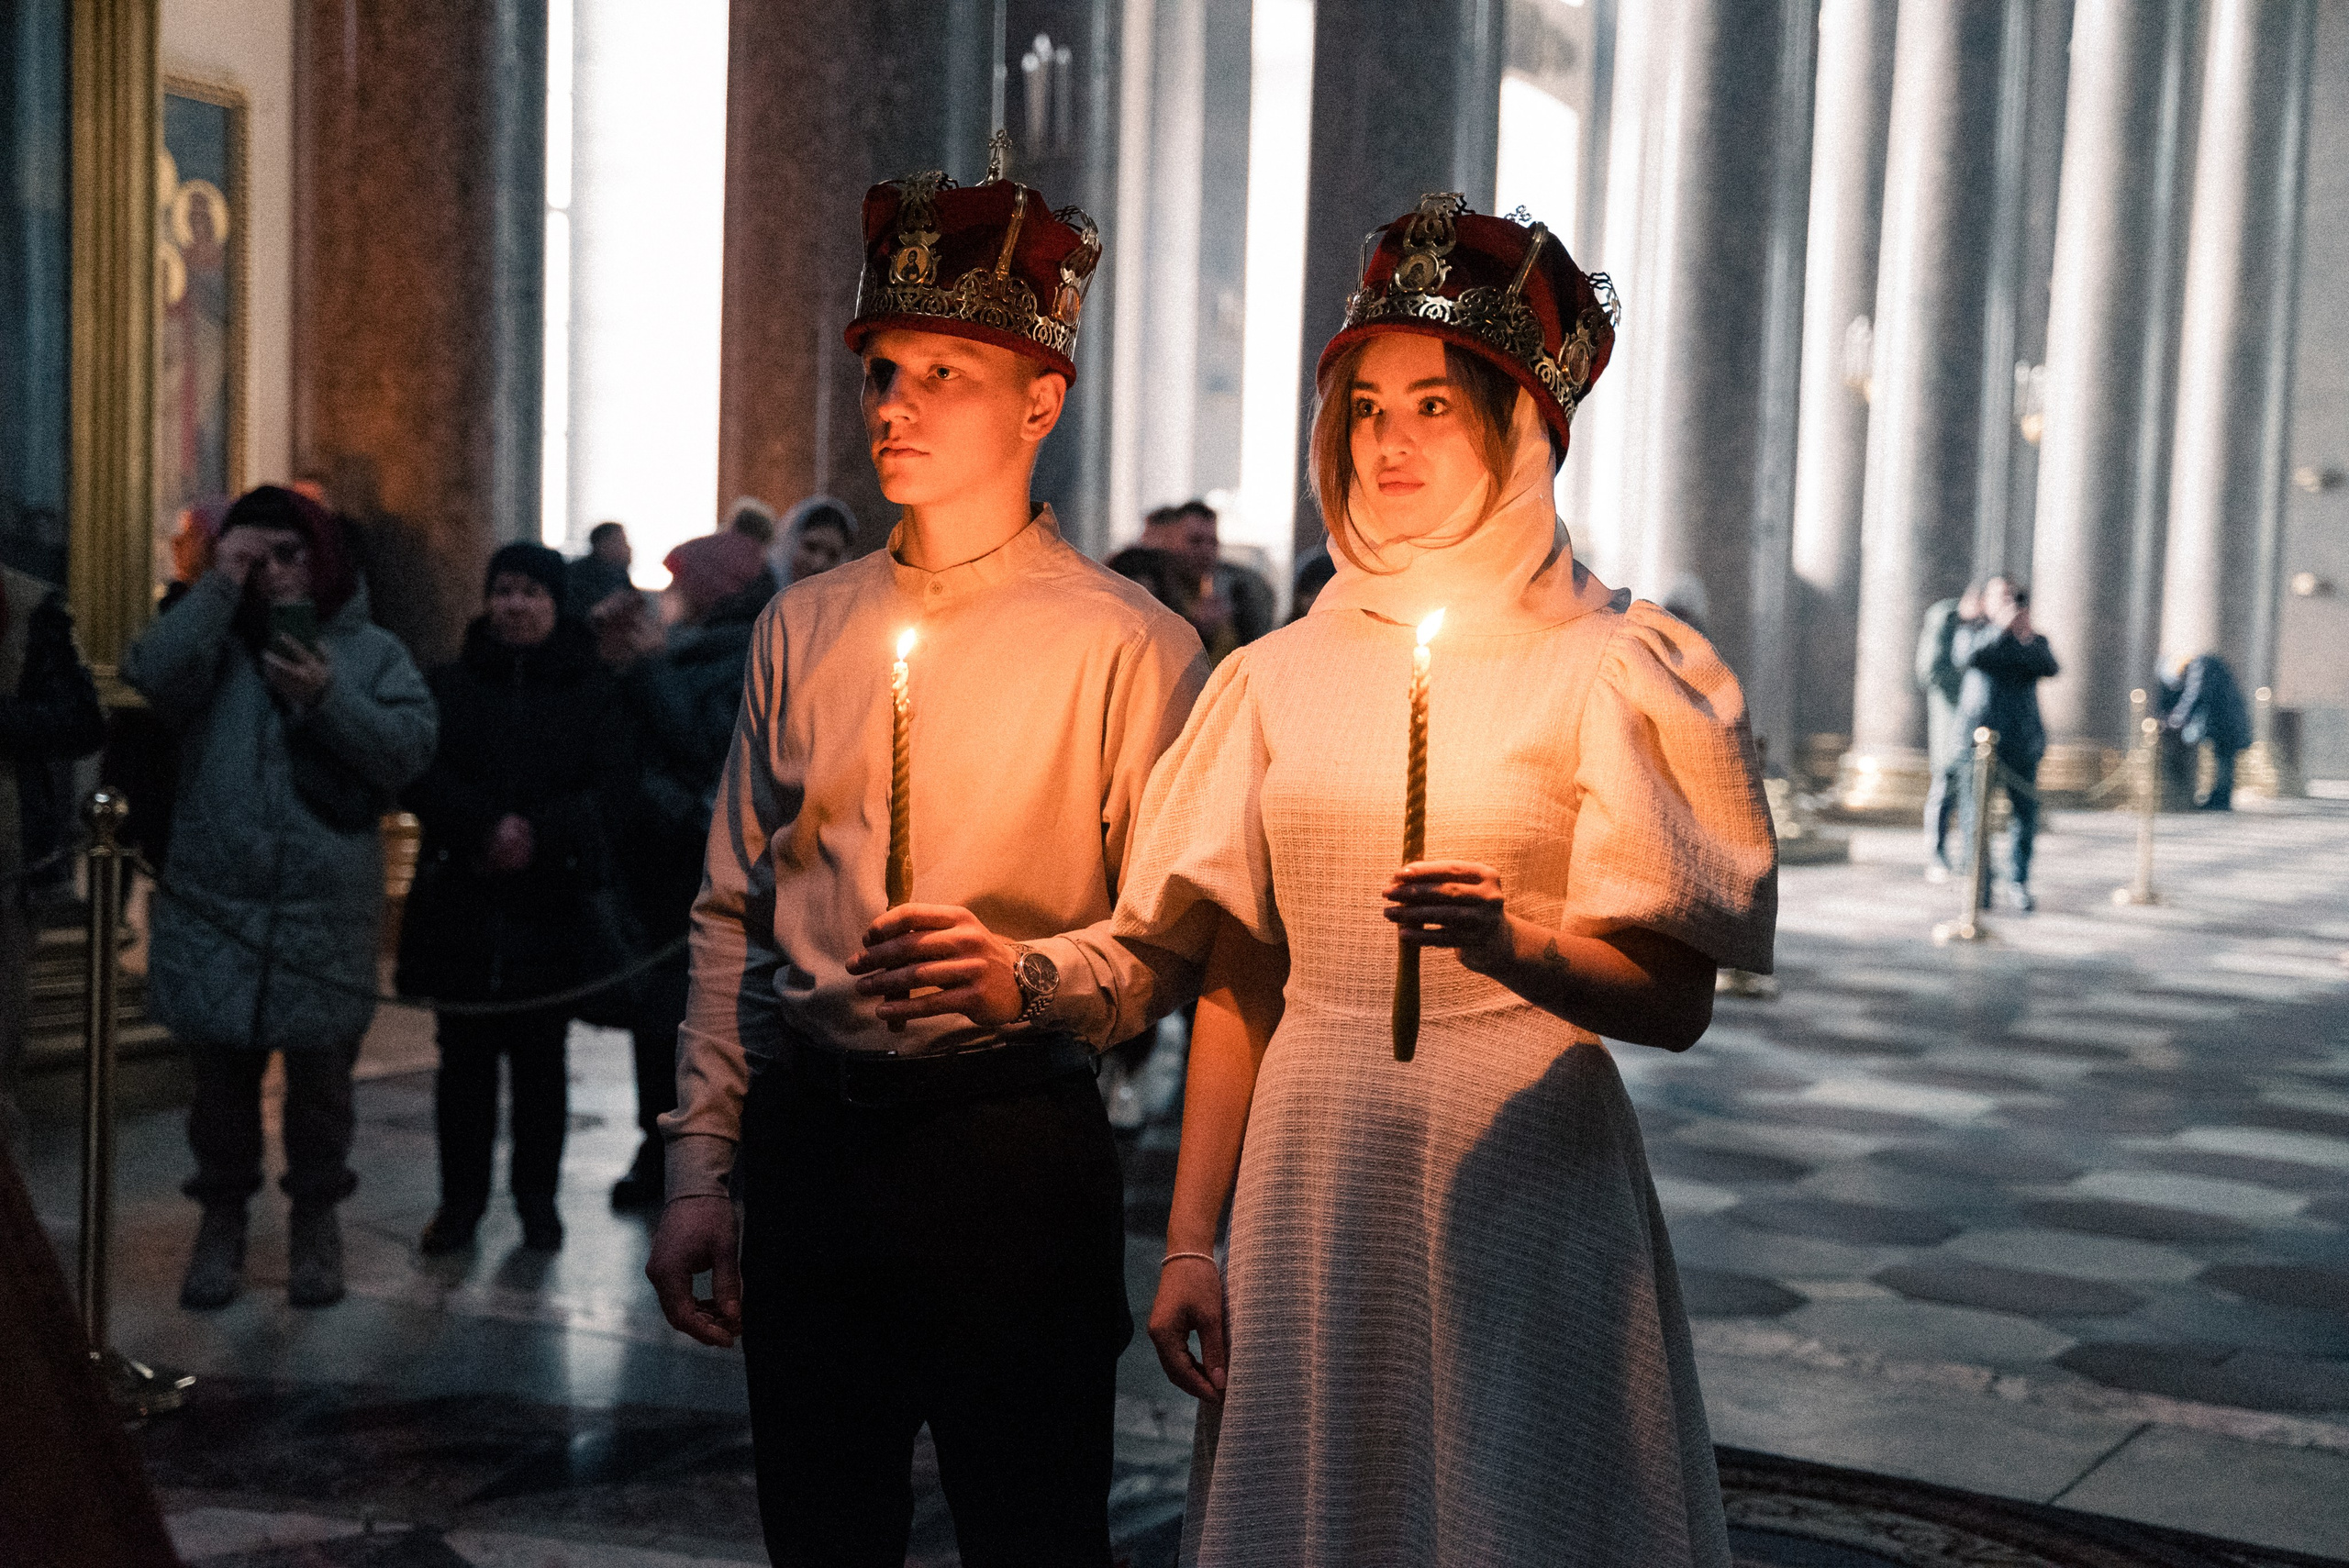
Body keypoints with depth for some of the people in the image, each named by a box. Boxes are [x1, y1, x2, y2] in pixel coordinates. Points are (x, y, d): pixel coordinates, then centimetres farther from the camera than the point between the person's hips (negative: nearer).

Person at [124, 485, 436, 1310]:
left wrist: (329, 700, -19)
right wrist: (220, 583, -14)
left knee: (321, 1078, 10)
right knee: (221, 1071, 10)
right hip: (216, 908, 1)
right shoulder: (214, 639, 7)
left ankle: (316, 1218, 27)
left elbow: (412, 746, -8)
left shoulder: (371, 651, 6)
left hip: (328, 911, -1)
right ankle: (222, 1215, 28)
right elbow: (152, 673, -15)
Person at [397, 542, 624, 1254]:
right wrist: (485, 827, -19)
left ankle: (537, 1197, 18)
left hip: (550, 907, -1)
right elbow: (420, 775, -3)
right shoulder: (451, 686, 8)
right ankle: (460, 1199, 17)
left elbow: (606, 788, -4)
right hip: (460, 904, 1)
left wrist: (541, 835, -19)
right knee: (465, 1056, 6)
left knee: (540, 1059, 7)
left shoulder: (589, 690, 5)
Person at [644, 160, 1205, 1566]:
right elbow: (736, 912, 11)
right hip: (807, 1130, 4)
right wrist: (701, 1169, 7)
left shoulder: (1126, 644, -4)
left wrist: (1031, 970, -25)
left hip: (1010, 1145, -4)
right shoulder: (802, 628, 9)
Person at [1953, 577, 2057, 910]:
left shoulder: (2035, 642, 15)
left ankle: (2018, 884, 11)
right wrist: (2002, 628, -20)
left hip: (2021, 739, 2)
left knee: (2026, 814, 1)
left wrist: (2027, 639, -18)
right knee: (1976, 816, -3)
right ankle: (1979, 886, 5)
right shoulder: (1971, 635, 8)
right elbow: (1968, 656, -15)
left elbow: (2048, 668, -5)